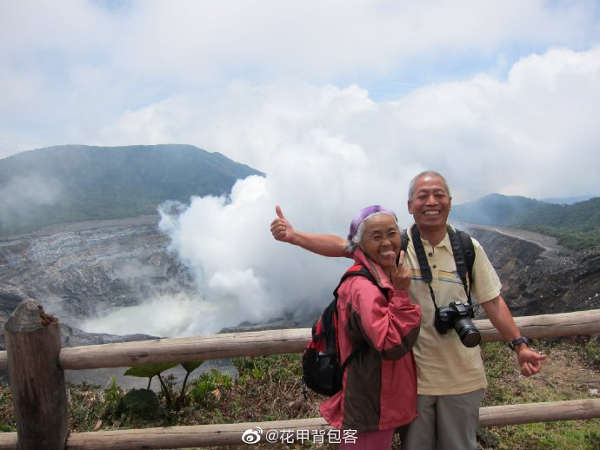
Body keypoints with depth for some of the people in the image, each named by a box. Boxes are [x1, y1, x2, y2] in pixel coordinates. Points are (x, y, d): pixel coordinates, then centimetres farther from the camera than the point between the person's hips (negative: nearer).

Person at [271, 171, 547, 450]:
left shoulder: (469, 248, -3)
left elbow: (492, 301, 4)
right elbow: (341, 246, -17)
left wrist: (519, 345, -1)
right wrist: (293, 235, -28)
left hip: (462, 377, 2)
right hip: (412, 374, -1)